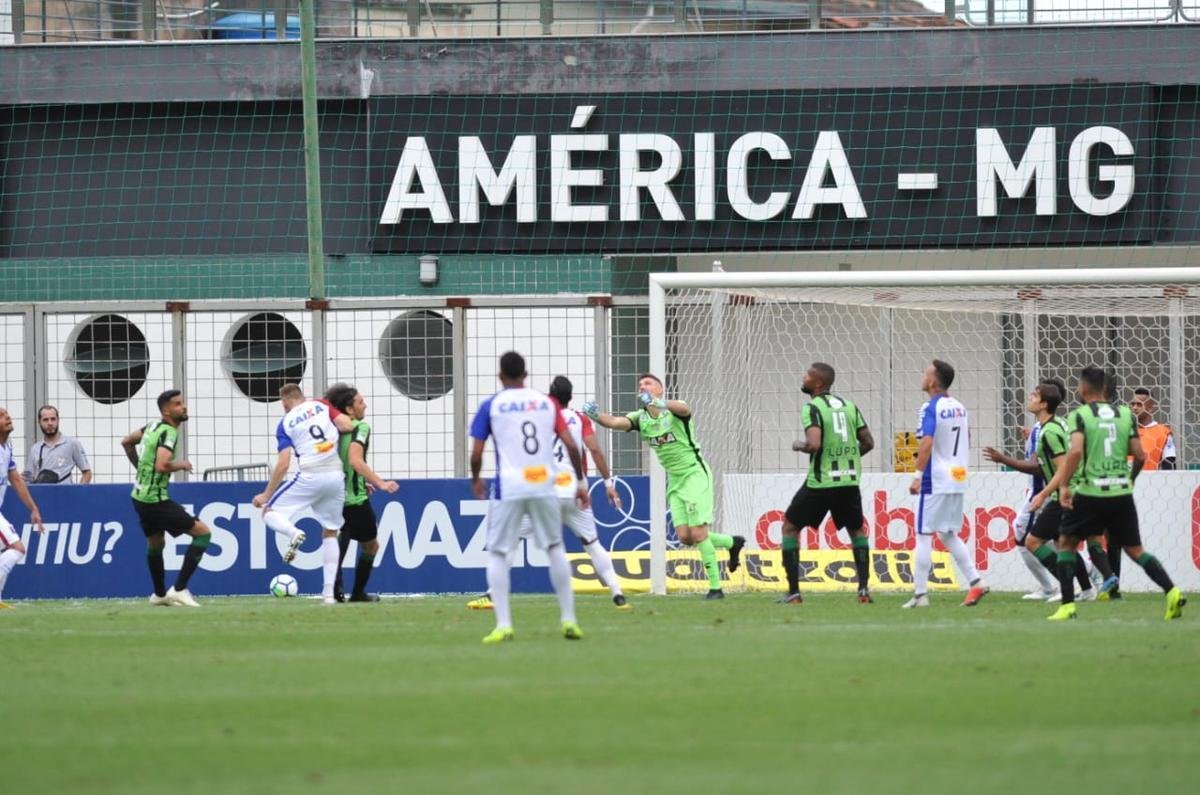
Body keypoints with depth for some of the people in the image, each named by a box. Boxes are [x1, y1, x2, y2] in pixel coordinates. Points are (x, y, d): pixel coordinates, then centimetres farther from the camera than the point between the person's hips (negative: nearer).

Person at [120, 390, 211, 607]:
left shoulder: (154, 425, 8)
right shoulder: (168, 432, -19)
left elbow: (127, 441, 23)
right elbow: (162, 465, -33)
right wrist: (181, 465, -14)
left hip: (140, 496, 10)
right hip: (155, 499, -10)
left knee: (155, 544, 28)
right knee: (203, 533, -8)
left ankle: (160, 594, 43)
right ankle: (179, 589, -10)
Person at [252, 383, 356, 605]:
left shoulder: (285, 424, 3)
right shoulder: (321, 406, 9)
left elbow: (283, 464, -3)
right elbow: (348, 426, -4)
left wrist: (266, 495, 5)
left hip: (309, 477, -3)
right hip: (336, 477, 3)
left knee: (270, 512, 10)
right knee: (330, 533, 16)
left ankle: (293, 533, -24)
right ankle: (329, 591, 8)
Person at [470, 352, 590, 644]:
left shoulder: (491, 406, 2)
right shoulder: (547, 402, 9)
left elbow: (476, 453, 0)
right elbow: (571, 445, 5)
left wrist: (476, 480, 19)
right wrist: (580, 482, 14)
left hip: (508, 488, -2)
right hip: (544, 487, 2)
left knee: (497, 553, 6)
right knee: (555, 548, 17)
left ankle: (504, 625, -7)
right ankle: (569, 619, 15)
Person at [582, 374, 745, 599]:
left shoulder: (673, 410, -15)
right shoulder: (640, 418, 2)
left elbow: (684, 409, -40)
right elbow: (615, 422, -14)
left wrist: (659, 403, -60)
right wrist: (596, 415, -36)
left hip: (695, 473, -7)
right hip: (675, 480, 7)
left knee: (698, 534, -11)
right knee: (685, 537, 2)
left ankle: (715, 587, -1)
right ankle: (732, 542, 26)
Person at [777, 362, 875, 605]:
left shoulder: (812, 408, -10)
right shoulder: (849, 406, 9)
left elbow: (814, 444, -23)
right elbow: (868, 442, 10)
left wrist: (799, 446, -1)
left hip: (820, 483, -5)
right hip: (849, 481, 5)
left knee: (790, 527, 12)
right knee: (857, 530, 25)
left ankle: (793, 592, 6)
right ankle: (864, 587, 12)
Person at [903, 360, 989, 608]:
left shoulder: (930, 408, -13)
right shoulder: (959, 407, 11)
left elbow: (927, 443, -24)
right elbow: (967, 439, 22)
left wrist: (918, 476, -21)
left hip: (935, 482, -8)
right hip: (958, 478, 8)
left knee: (924, 536, -1)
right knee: (949, 535, 17)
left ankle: (920, 594, -2)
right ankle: (976, 582, 8)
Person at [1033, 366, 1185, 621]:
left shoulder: (1079, 415, -5)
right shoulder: (1126, 414, 7)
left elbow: (1075, 451, -19)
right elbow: (1140, 455, 4)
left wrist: (1063, 486, -12)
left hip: (1090, 494, -4)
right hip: (1122, 493, 4)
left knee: (1066, 543, 13)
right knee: (1135, 549, 14)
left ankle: (1067, 605, 4)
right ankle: (1172, 592, -4)